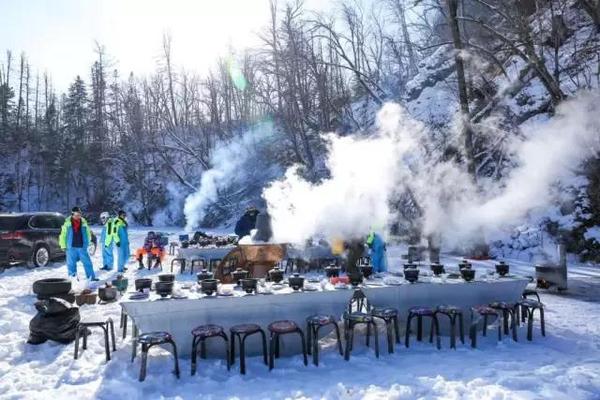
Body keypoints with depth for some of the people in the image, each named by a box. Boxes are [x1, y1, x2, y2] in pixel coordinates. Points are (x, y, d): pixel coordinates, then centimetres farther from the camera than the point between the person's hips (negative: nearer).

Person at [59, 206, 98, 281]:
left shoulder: (84, 223, 5)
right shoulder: (67, 223, -1)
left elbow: (88, 233, 14)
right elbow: (63, 235, 4)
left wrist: (87, 243, 10)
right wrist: (63, 246, 1)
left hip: (82, 247, 1)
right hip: (71, 247, -1)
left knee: (87, 262, 1)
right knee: (71, 263, 6)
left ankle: (91, 277, 8)